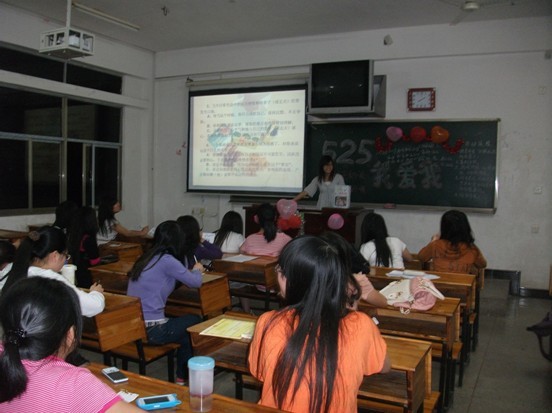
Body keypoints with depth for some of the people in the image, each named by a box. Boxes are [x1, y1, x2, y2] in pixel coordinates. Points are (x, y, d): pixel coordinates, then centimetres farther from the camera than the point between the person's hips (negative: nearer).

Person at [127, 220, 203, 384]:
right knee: (195, 321, 16)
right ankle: (184, 376, 32)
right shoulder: (167, 260, -15)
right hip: (150, 330, -8)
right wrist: (196, 270, 14)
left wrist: (190, 271, 15)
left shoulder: (146, 258, 8)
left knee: (185, 327, 25)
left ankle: (182, 376, 34)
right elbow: (196, 282, -6)